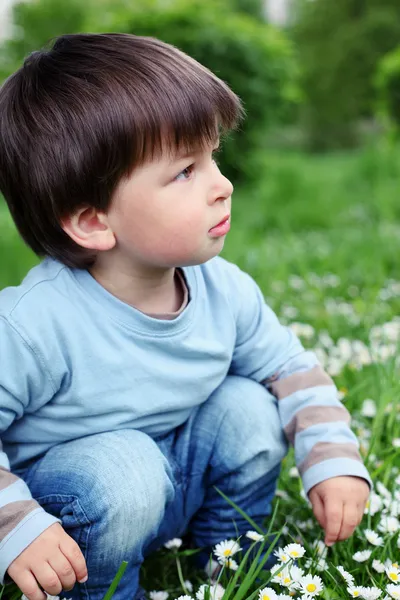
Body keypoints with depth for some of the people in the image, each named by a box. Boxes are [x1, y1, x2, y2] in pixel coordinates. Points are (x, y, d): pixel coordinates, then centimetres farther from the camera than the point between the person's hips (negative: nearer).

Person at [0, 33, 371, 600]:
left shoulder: (226, 289, -14)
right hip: (65, 519, -5)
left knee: (248, 406, -13)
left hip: (179, 471, 6)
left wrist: (335, 460, -10)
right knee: (124, 471, -33)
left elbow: (291, 368, -1)